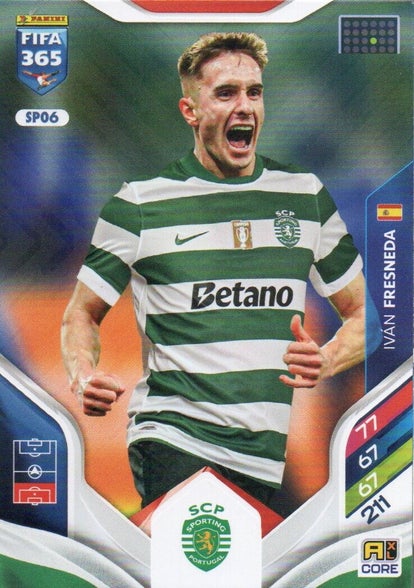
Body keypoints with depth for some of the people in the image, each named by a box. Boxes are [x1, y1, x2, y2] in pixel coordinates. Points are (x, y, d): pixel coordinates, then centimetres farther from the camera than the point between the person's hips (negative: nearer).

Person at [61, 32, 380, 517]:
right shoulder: (140, 204, 2)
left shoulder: (306, 196, 10)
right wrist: (83, 376, -12)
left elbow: (362, 312, 15)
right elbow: (82, 315, 10)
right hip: (172, 441, -3)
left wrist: (328, 360, -7)